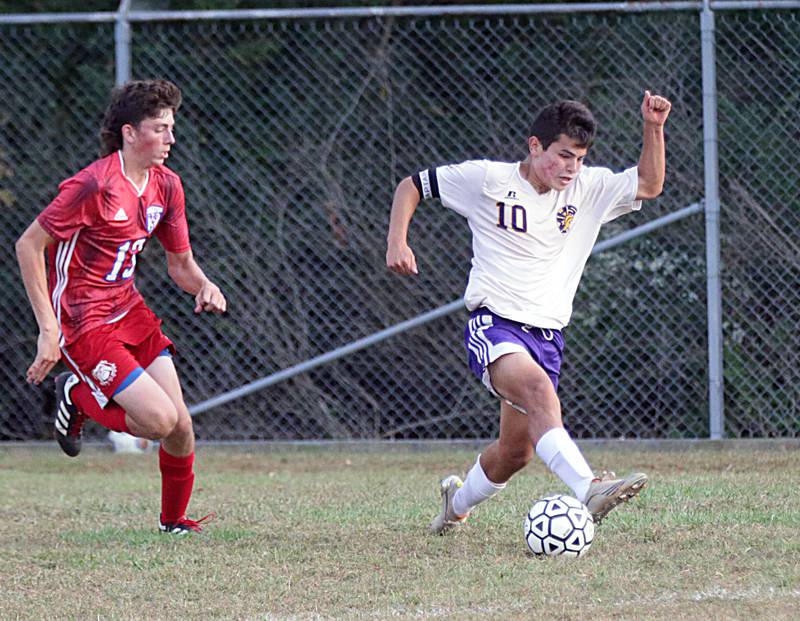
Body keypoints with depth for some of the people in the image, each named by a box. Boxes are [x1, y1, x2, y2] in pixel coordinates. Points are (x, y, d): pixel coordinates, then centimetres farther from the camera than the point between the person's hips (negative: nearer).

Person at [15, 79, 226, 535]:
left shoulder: (166, 185, 4)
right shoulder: (95, 185, -20)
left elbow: (180, 264, 15)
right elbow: (28, 245, -16)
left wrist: (204, 286, -10)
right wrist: (49, 329, -20)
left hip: (130, 312, 8)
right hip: (84, 322, -8)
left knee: (182, 428, 1)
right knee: (160, 420, -17)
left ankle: (174, 521, 23)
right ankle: (76, 396, 8)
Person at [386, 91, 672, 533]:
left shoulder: (588, 189, 8)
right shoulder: (486, 179, -2)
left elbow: (649, 185, 5)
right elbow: (412, 186, 7)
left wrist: (653, 128, -9)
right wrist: (397, 242, -7)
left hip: (547, 334, 6)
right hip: (493, 325, -6)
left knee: (516, 451, 10)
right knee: (538, 389, -35)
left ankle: (458, 501, 41)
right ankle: (588, 489, -53)